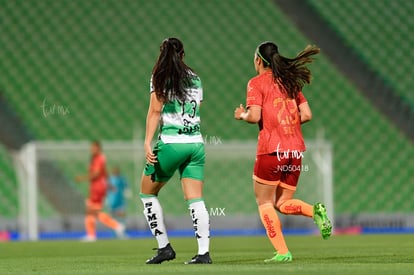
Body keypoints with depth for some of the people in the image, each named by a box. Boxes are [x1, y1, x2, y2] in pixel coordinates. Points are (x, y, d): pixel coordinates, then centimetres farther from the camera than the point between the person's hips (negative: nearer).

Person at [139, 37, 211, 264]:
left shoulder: (160, 77, -2)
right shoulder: (194, 78, 12)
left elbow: (155, 111, -9)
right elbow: (197, 109, 15)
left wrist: (148, 142, -14)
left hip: (171, 143, -4)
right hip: (196, 142, 4)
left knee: (148, 193, 12)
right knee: (195, 199, 2)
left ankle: (164, 247, 7)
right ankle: (204, 252, -8)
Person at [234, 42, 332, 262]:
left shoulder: (257, 83, -3)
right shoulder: (290, 82, 15)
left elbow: (254, 116, -13)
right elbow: (307, 114, 11)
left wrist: (242, 115, 8)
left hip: (271, 149, -6)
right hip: (296, 150, 6)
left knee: (264, 203, 6)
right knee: (283, 203, 15)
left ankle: (282, 252, -7)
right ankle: (315, 211, -14)